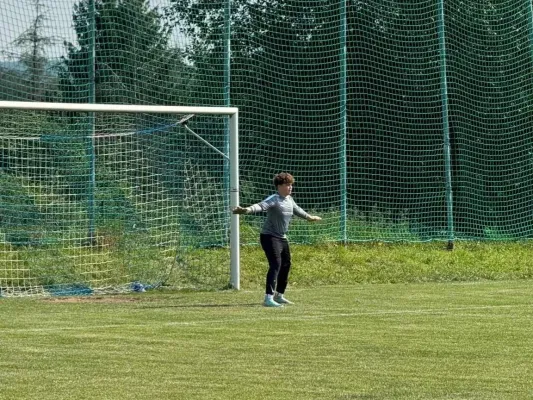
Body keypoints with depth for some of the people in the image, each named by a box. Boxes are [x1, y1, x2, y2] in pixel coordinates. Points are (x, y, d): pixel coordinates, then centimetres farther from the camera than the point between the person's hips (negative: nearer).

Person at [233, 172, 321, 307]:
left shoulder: (289, 200, 9)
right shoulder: (274, 199, -18)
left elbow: (297, 210, 31)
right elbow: (260, 206, -36)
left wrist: (308, 217, 48)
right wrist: (247, 210, -57)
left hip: (282, 237, 9)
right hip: (270, 236, -9)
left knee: (286, 265, 18)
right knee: (275, 264, -21)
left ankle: (279, 295, 35)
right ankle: (268, 298, -25)